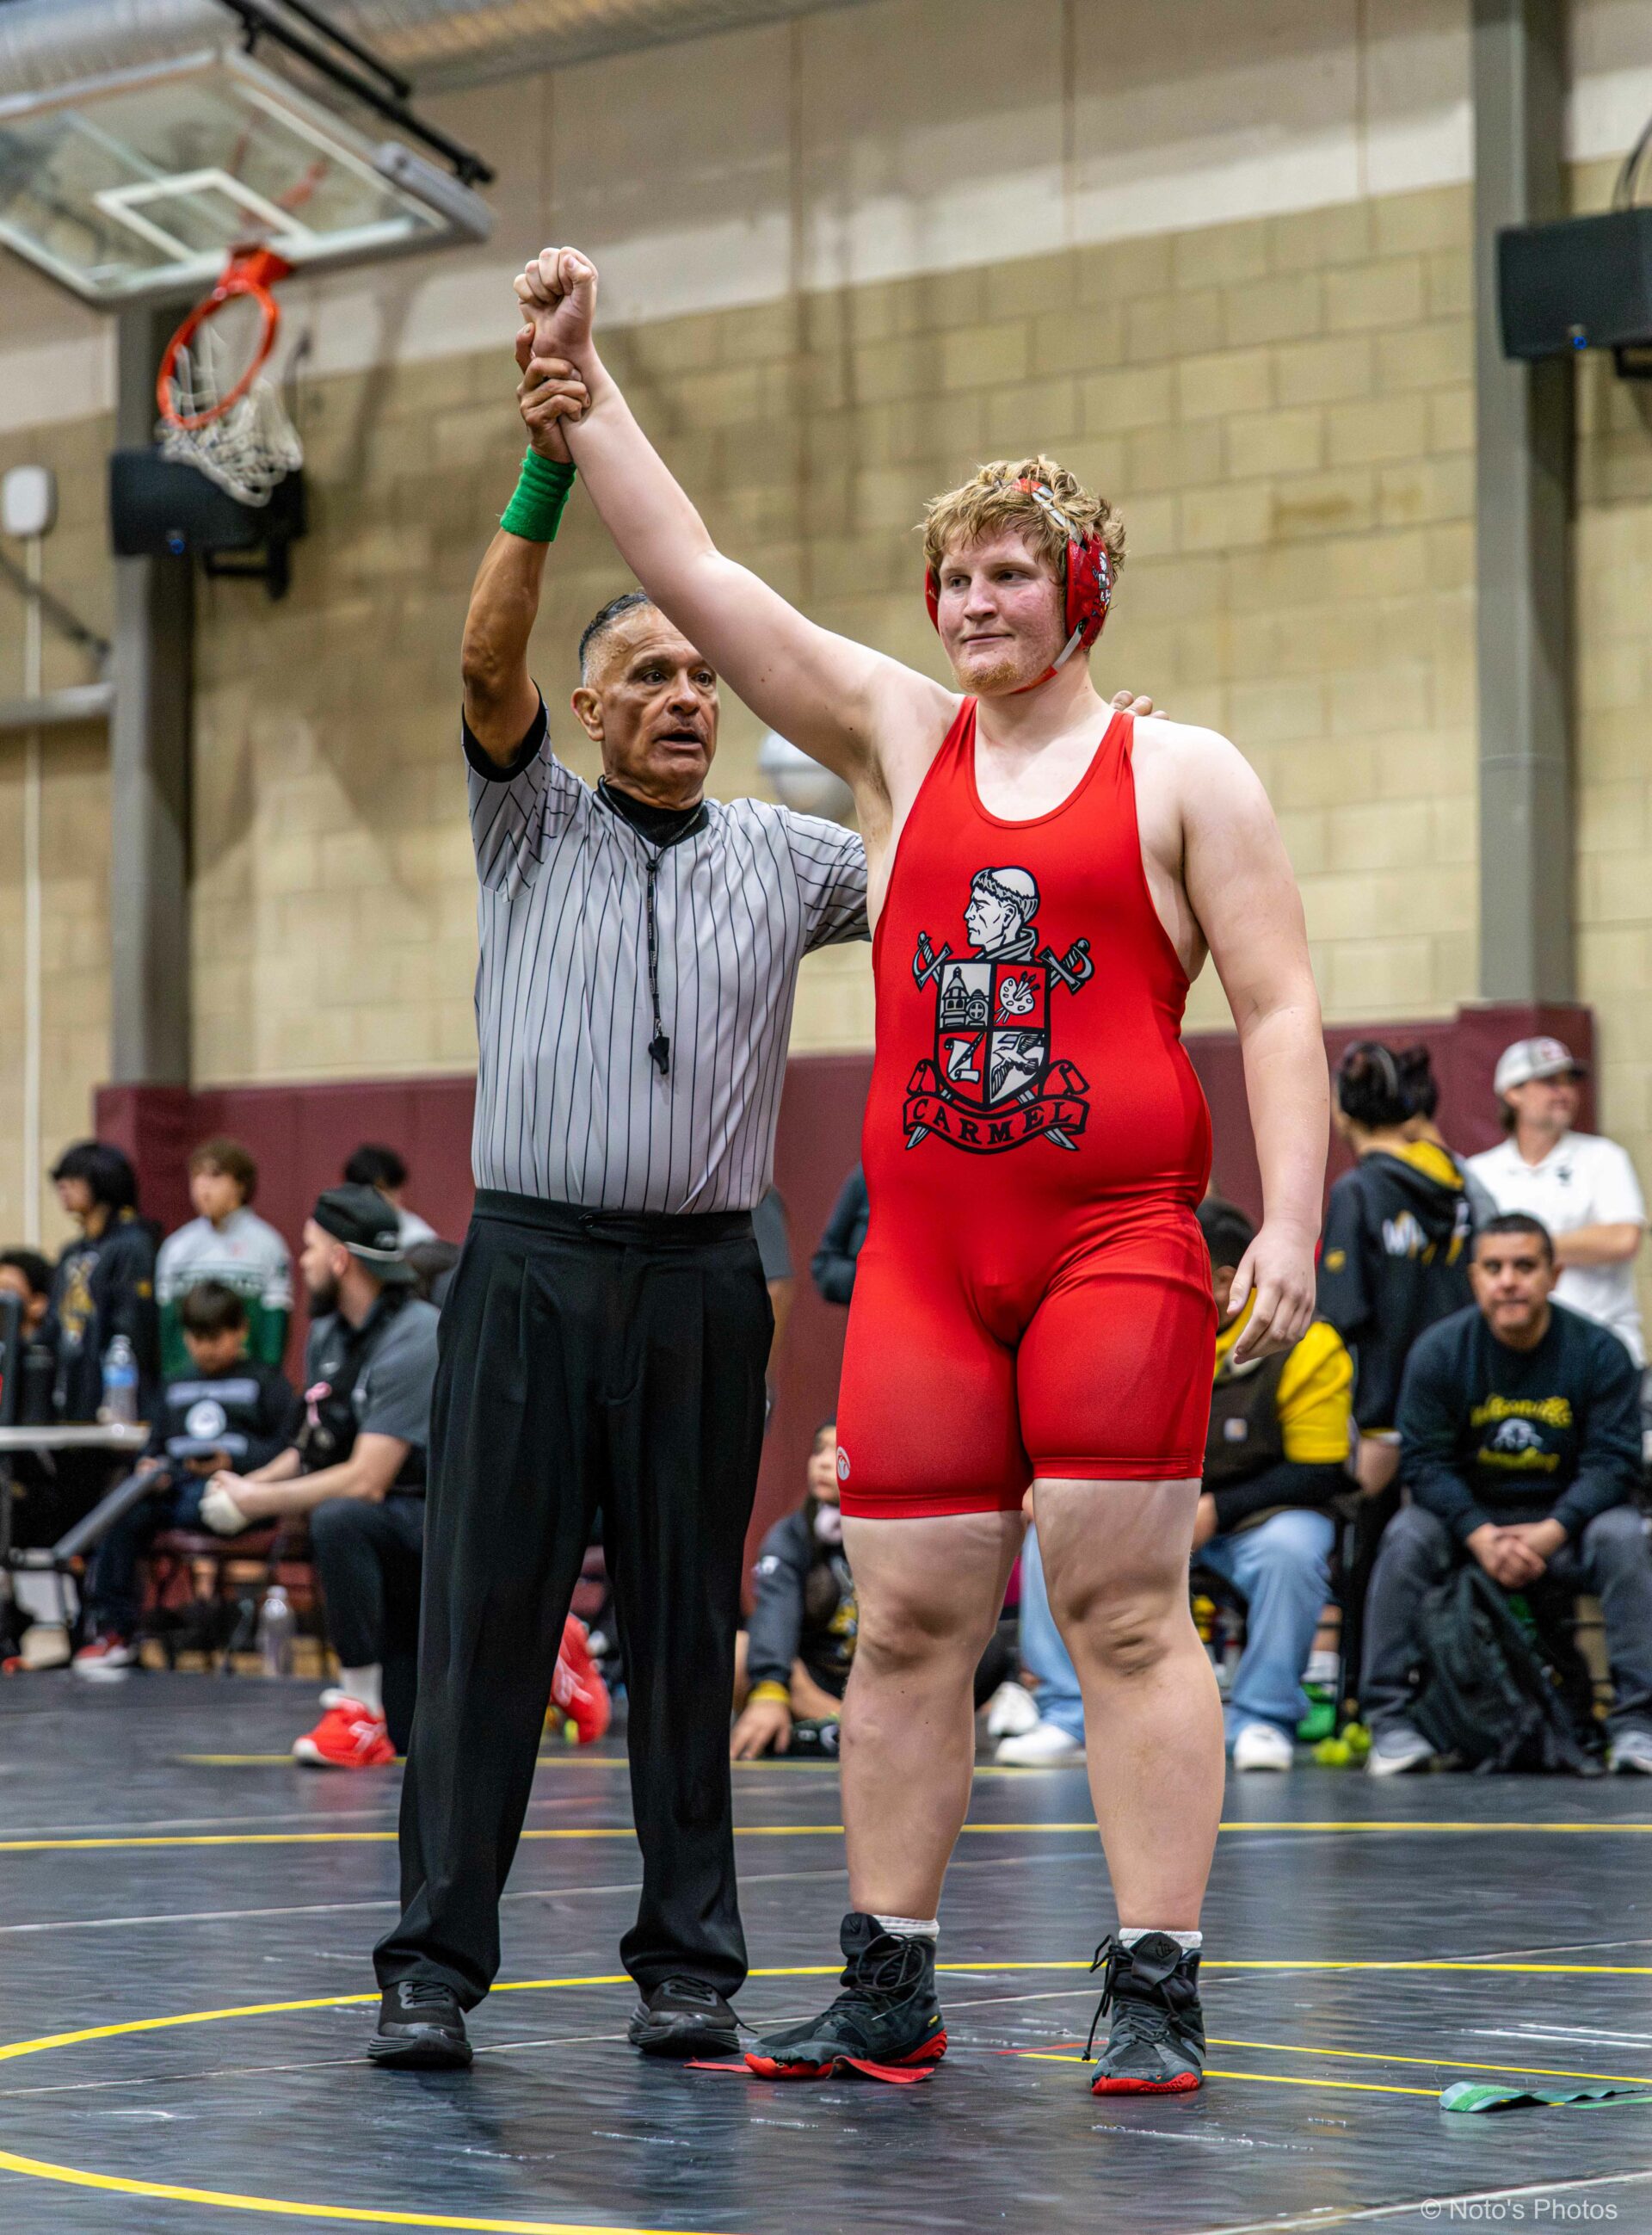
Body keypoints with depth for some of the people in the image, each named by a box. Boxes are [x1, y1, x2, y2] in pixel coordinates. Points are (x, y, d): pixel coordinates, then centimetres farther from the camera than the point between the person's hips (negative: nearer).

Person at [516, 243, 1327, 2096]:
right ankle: (888, 1987, 12)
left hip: (1118, 1241, -3)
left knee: (1126, 1612, -5)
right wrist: (584, 390, 0)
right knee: (904, 1622, 4)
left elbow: (1279, 1009, 0)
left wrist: (1290, 1222, -11)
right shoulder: (894, 736, 13)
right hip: (921, 1244, 4)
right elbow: (692, 577, 8)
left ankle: (1156, 1992, -1)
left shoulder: (1182, 774, 5)